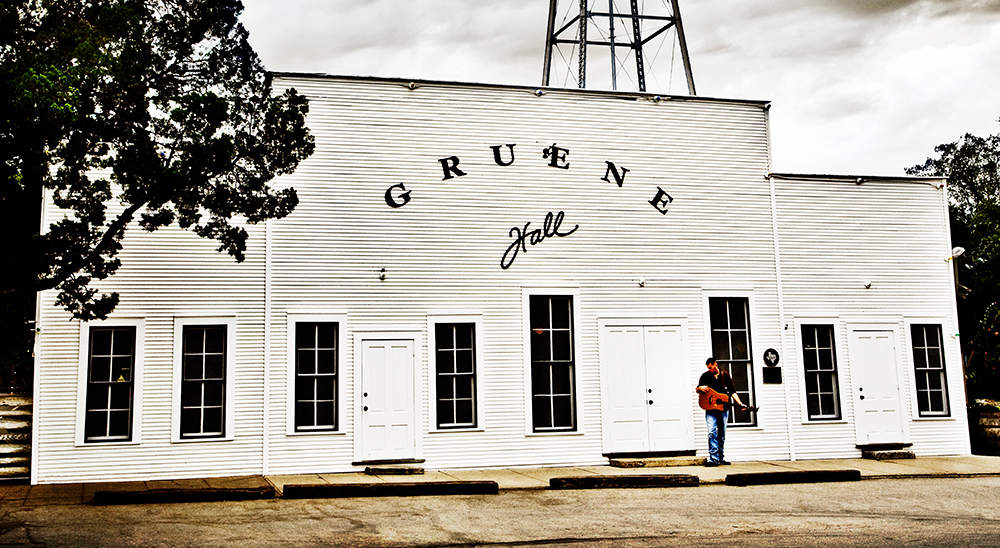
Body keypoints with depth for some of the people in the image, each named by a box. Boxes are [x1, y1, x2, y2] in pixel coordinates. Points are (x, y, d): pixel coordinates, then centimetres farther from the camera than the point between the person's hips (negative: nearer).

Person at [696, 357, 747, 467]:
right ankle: (714, 459, -17)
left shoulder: (725, 376, 9)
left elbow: (732, 391, 8)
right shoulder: (705, 376, 8)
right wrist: (700, 388, -9)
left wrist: (739, 403, -4)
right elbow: (697, 389, 15)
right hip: (710, 408, -2)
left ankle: (721, 457, 18)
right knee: (712, 432, -14)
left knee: (722, 434, 8)